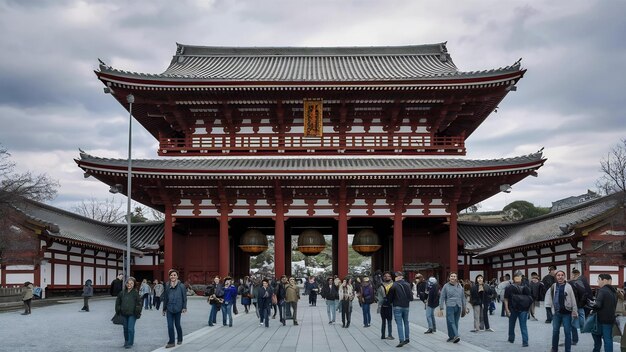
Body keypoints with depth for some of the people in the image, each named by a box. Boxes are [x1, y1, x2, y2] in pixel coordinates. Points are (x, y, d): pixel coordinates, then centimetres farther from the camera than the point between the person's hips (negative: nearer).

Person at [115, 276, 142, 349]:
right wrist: (118, 310, 8)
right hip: (124, 314, 4)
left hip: (132, 314, -4)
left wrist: (137, 312, -11)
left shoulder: (135, 293, -6)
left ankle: (130, 343, 3)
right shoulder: (122, 293, 4)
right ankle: (126, 341, 29)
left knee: (130, 329, -5)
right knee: (125, 328, 14)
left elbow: (139, 303, -6)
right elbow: (118, 302, 14)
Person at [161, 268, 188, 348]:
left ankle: (180, 339, 29)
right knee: (170, 326, -3)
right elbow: (165, 298, 11)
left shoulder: (181, 286, -5)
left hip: (177, 309, -2)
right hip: (169, 309, 2)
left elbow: (184, 297, -3)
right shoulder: (167, 286, 5)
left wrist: (184, 307, -9)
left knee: (177, 324, 8)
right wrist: (164, 309, 14)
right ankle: (171, 342, 3)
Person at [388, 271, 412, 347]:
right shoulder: (407, 285, 2)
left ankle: (401, 340, -13)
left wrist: (391, 302, 13)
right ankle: (406, 338, 26)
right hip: (406, 306, 5)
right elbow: (411, 297, 1)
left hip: (397, 307, -5)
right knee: (406, 322, 18)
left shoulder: (394, 285, -12)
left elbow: (390, 297, -6)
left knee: (399, 324, -6)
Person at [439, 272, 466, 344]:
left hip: (458, 307, 3)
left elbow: (463, 297, 19)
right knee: (451, 322, -14)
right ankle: (456, 336, -21)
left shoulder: (460, 286, 12)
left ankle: (452, 336, 14)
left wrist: (465, 307, 18)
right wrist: (441, 309, -4)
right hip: (450, 306, -3)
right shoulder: (446, 286, 2)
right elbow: (442, 298, 1)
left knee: (455, 322, 5)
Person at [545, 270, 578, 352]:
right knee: (555, 331, 12)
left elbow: (573, 300, -7)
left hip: (566, 312, -3)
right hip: (556, 312, 3)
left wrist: (575, 312, -8)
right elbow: (548, 294, 13)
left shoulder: (568, 286, -8)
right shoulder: (553, 286, 1)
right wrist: (549, 306, 6)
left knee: (567, 332, 3)